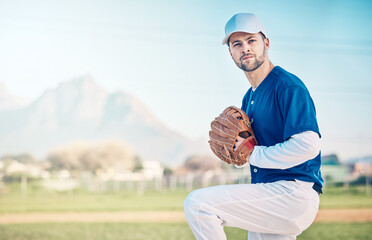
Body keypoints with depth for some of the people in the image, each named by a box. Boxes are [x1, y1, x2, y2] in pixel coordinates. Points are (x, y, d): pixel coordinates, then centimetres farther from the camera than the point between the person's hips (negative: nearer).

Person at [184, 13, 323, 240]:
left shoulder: (288, 86, -11)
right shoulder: (249, 98, 18)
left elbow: (308, 145, -24)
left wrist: (253, 154, -13)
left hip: (293, 195, -9)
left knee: (197, 204, -20)